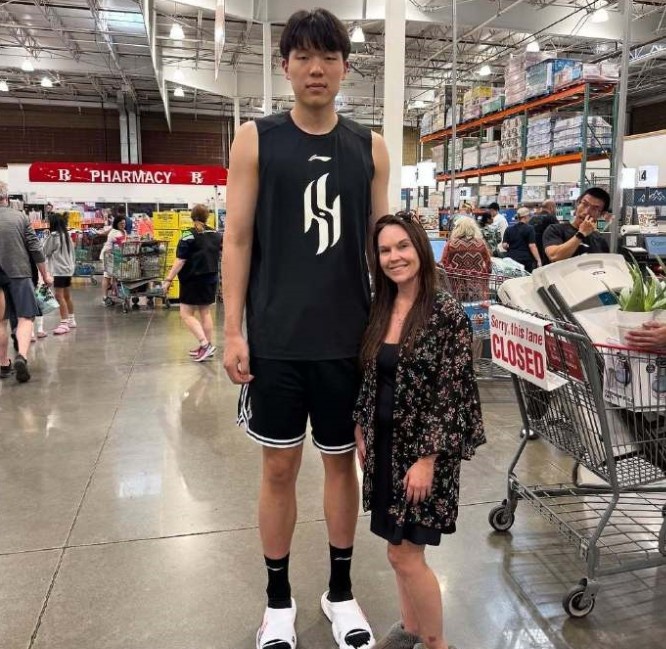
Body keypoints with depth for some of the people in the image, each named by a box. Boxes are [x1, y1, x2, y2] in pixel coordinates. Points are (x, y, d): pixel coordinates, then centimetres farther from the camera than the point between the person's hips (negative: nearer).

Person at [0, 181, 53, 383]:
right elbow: (35, 248, -2)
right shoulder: (20, 217, -1)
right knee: (25, 317, 2)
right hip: (19, 274, -1)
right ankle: (22, 357, -20)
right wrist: (45, 274, 7)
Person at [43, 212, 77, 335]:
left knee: (59, 296, -11)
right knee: (67, 296, 16)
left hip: (59, 269, -9)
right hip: (68, 268, 9)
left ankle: (64, 323, -14)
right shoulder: (67, 235, 13)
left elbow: (46, 252, -3)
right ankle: (71, 320, 24)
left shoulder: (54, 236, -12)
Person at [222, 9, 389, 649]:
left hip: (349, 336, 2)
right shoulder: (256, 139, 0)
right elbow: (238, 238, -1)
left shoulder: (369, 146, 6)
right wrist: (233, 330, -6)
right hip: (276, 338, -1)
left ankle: (340, 590, 33)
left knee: (342, 461, 13)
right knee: (279, 466, 9)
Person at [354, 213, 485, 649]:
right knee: (400, 546, 17)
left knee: (405, 553, -1)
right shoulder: (379, 311, 4)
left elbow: (452, 394, -15)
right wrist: (361, 431, 10)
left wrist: (427, 459, -17)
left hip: (422, 448, -6)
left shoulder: (447, 313, -14)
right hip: (384, 444, 6)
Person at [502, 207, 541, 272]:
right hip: (526, 259, -4)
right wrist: (539, 260, -11)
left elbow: (504, 245, 3)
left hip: (511, 259, 4)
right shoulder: (529, 229, -6)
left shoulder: (509, 229, 7)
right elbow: (532, 246, -12)